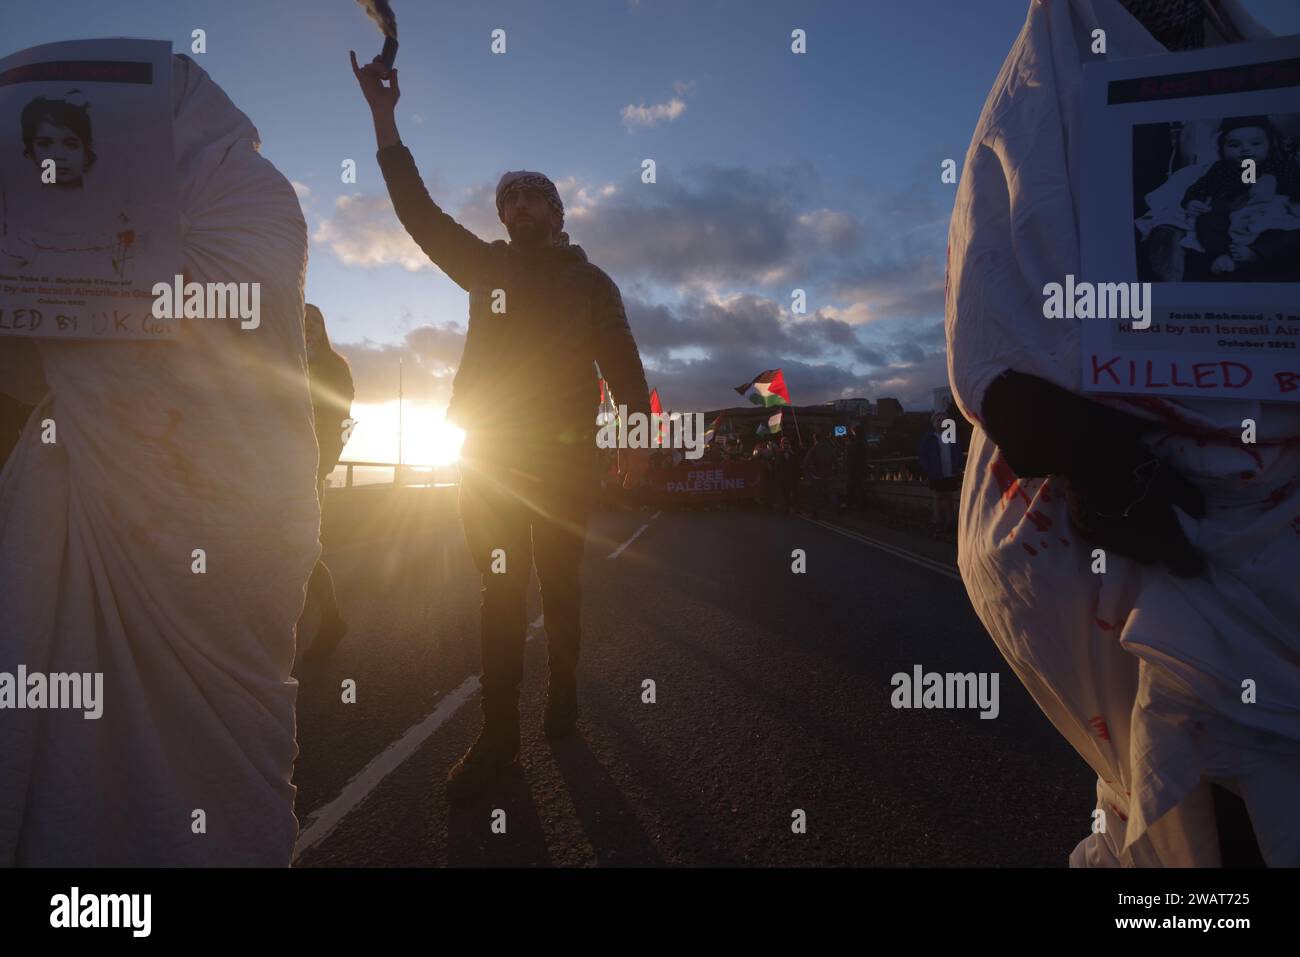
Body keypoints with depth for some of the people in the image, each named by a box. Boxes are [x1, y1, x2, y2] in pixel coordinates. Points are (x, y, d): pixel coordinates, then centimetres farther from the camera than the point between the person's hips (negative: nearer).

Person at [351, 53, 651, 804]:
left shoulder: (590, 280, 11)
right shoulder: (488, 268, 17)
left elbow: (622, 360, 3)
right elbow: (420, 211, 11)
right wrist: (384, 117, 4)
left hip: (563, 453, -2)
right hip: (490, 449, 2)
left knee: (561, 587, 2)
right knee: (501, 592, 0)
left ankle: (562, 701, 18)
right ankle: (498, 736, 4)